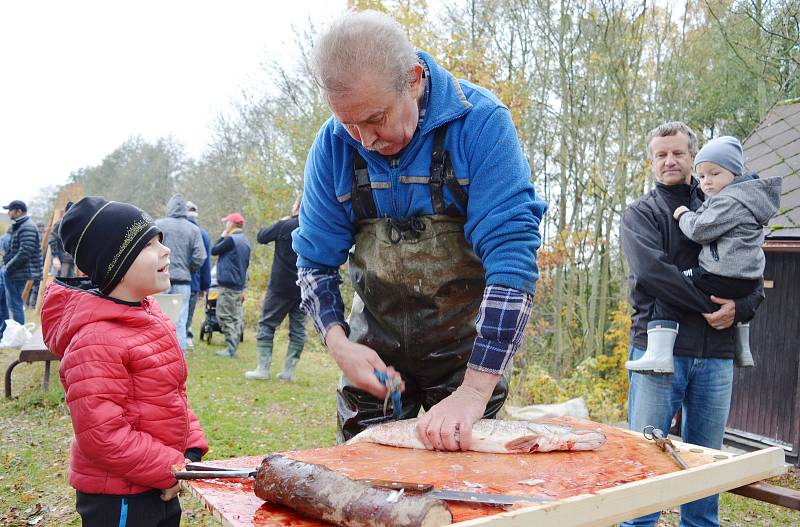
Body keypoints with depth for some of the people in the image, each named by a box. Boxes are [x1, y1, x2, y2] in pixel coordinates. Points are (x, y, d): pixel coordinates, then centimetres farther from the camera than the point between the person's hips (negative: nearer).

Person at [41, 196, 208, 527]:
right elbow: (102, 435, -26)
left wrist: (191, 451, 1)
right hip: (118, 500, -8)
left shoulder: (146, 316, 4)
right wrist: (172, 470, -17)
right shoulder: (96, 341, -24)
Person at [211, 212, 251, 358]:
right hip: (239, 285, 9)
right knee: (236, 317, 9)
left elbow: (213, 251, -6)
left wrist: (221, 237, 8)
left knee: (224, 316, -5)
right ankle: (233, 348, 13)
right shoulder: (246, 241, 14)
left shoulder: (230, 239, -13)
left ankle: (230, 348, -8)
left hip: (228, 285, -9)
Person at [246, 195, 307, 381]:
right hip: (305, 289, 4)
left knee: (266, 324, 5)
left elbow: (261, 236, 2)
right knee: (298, 328, 9)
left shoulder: (284, 226, -12)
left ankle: (262, 368, 2)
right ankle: (289, 371, 10)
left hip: (281, 286, -4)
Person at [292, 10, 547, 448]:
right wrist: (338, 343, -18)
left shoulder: (479, 121, -19)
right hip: (374, 345, 3)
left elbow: (513, 254, -26)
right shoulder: (333, 144, -8)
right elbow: (315, 261, 0)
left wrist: (475, 390, -31)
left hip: (465, 346, -2)